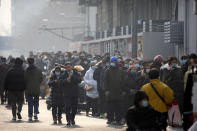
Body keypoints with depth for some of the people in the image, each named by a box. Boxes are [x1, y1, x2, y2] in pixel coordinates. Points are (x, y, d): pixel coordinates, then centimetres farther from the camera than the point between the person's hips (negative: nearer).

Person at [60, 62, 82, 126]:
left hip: (75, 94, 1)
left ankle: (72, 119, 30)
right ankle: (68, 121, -13)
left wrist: (72, 76, -16)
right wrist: (66, 80, -21)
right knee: (67, 107, -13)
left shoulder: (76, 73, 5)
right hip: (67, 94, -1)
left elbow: (79, 80, -11)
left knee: (74, 108, 9)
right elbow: (61, 82, -7)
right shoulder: (63, 75, 4)